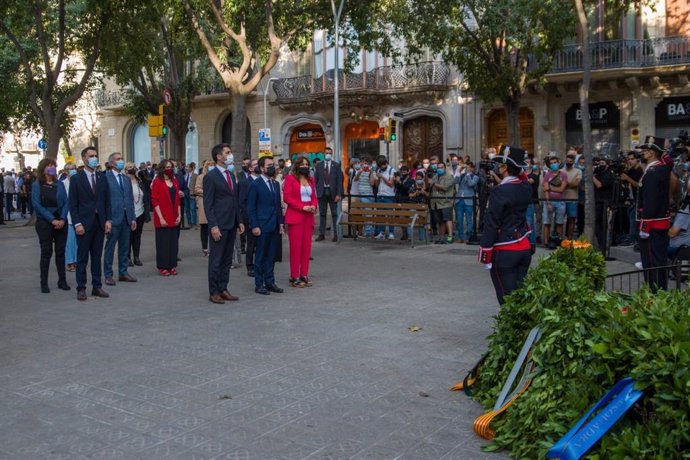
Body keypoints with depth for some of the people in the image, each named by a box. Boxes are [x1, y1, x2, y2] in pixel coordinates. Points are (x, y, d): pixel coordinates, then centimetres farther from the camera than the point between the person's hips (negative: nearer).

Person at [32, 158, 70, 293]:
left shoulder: (59, 184, 8)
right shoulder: (36, 185, -1)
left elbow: (66, 203, 4)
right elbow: (36, 204, -9)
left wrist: (62, 219, -11)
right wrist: (52, 220, -16)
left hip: (61, 222, 3)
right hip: (44, 223, -3)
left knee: (61, 251, 5)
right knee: (46, 252, -1)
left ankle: (62, 280, 13)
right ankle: (44, 283, 6)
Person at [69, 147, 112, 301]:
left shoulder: (102, 178, 9)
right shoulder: (76, 179, -2)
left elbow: (107, 200, 10)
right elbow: (73, 204, -4)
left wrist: (108, 220, 1)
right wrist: (77, 223, -12)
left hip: (100, 222, 4)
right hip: (84, 223, -4)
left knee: (97, 256, 9)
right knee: (82, 258, 2)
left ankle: (97, 287, 15)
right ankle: (81, 289, 8)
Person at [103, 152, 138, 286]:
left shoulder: (127, 179, 15)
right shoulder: (105, 178, -6)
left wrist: (133, 218, 11)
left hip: (126, 218, 6)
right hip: (113, 218, -6)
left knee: (124, 247, 11)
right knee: (110, 247, 1)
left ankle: (123, 272, 20)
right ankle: (108, 275, 8)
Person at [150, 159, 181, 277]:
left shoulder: (174, 181, 12)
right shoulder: (157, 181, -5)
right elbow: (154, 201, -9)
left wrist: (179, 215, 4)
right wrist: (161, 218, -14)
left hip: (173, 218, 5)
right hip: (162, 218, -5)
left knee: (173, 242, 6)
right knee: (163, 243, -1)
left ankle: (172, 265, 15)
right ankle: (163, 267, 8)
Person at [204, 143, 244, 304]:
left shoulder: (231, 175, 14)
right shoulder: (211, 176, -9)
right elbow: (208, 204, -12)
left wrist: (239, 221, 12)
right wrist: (213, 226, -18)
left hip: (231, 224, 7)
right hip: (219, 225, -7)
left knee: (227, 260, 11)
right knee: (216, 260, 0)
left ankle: (223, 289, 19)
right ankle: (214, 292, 8)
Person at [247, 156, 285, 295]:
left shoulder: (276, 184, 14)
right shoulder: (255, 185, -7)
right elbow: (251, 207, -9)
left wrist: (281, 223, 10)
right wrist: (254, 226, -14)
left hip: (275, 226, 6)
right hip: (262, 226, -6)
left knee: (271, 256, 11)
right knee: (260, 256, 2)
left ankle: (270, 282, 19)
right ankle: (259, 284, 10)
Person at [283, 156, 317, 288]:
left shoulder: (310, 180, 16)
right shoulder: (290, 178, -3)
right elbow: (287, 197, -9)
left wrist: (313, 206, -3)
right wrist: (303, 207, -15)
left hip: (308, 217, 6)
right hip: (295, 216, -6)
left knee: (307, 247, 4)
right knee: (295, 247, -4)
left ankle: (304, 275, 12)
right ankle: (294, 277, 2)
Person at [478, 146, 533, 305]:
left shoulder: (499, 191, -17)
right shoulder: (526, 187, 1)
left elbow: (491, 224, -16)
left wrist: (485, 253, -10)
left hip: (504, 252, -7)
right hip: (525, 248, 7)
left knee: (508, 298, 0)